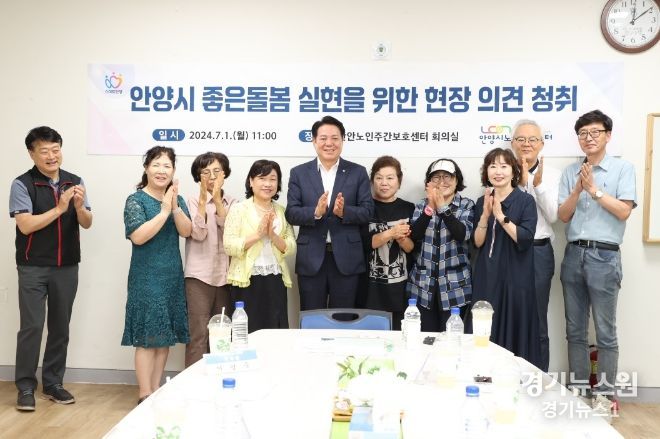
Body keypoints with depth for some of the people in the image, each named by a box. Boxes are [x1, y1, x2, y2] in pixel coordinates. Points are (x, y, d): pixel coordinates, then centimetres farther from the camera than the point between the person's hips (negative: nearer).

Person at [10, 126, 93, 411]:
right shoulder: (22, 184, -7)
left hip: (67, 267, 4)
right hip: (33, 268, -3)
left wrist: (79, 206, -18)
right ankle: (26, 386, 11)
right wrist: (59, 209, -23)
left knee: (60, 326, 9)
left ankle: (53, 383, 22)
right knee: (31, 326, -3)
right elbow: (25, 225, -16)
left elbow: (87, 224, 2)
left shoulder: (75, 182, 3)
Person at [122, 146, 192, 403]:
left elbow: (186, 231, -4)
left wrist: (175, 206, -17)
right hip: (146, 277, -5)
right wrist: (164, 211, -18)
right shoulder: (136, 200, -4)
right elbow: (138, 236, -17)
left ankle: (156, 391, 18)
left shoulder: (177, 199, 10)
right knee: (147, 337, -4)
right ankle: (145, 396, 4)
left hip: (173, 276, 5)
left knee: (165, 336, 8)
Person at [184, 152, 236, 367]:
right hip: (199, 276, -3)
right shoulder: (194, 201, 3)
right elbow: (198, 234, -12)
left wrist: (218, 201, -13)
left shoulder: (232, 202, 10)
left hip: (225, 275, 3)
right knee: (199, 334, -6)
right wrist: (203, 199, -14)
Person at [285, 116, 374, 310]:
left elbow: (368, 211, -1)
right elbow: (291, 213, -3)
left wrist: (344, 211, -21)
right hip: (311, 259, 0)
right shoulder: (299, 173, 5)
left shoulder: (358, 172, 5)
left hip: (346, 258, 0)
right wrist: (315, 212, -22)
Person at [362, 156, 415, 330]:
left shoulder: (409, 209, 4)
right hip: (371, 286, -1)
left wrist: (400, 237, -19)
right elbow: (363, 242, -9)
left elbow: (413, 248, 1)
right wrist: (391, 232, -20)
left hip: (401, 286, 2)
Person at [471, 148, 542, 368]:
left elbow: (524, 239, -14)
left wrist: (501, 216, -20)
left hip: (515, 279, -3)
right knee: (486, 337, 5)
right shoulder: (481, 202, 9)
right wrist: (486, 214, -11)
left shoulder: (526, 201, -3)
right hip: (486, 279, 4)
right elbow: (477, 242, 2)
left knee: (515, 334, 1)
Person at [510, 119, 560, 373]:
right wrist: (521, 182, -14)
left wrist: (538, 184, -13)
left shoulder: (552, 174, 4)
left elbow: (552, 216, -3)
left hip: (538, 252, 0)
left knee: (537, 322, 8)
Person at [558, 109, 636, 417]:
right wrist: (578, 189, -10)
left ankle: (604, 394, 13)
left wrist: (594, 189, -12)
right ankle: (578, 388, 22)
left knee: (605, 331, 2)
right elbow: (563, 216, 4)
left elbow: (624, 211, -10)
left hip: (604, 256, -4)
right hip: (573, 254, 4)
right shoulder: (570, 172, 9)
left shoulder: (623, 169, 1)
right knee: (575, 329, 11)